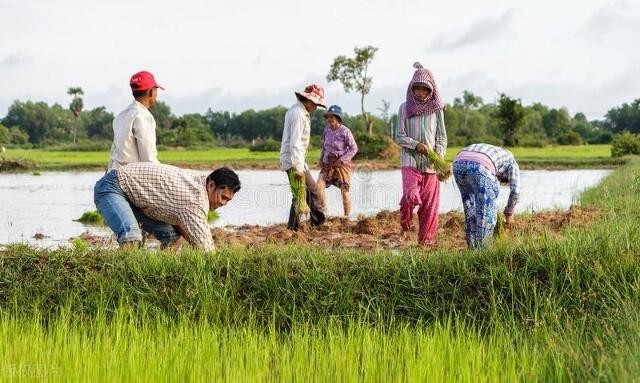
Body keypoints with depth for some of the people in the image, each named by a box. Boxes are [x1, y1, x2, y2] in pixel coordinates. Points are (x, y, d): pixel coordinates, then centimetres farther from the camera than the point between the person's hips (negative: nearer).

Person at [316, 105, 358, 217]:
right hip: (327, 164, 5)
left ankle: (347, 216, 11)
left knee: (344, 191, 0)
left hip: (341, 164, -5)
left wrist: (342, 160, -17)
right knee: (319, 185, -12)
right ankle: (324, 211, -1)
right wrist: (321, 159, 7)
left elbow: (354, 148, -11)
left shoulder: (345, 131, -13)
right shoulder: (327, 130, 4)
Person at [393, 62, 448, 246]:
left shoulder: (436, 109, 4)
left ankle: (426, 239, 14)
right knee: (411, 195, -21)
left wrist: (439, 156, -10)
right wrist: (416, 145, -16)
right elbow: (399, 136, 0)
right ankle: (405, 217, 12)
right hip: (410, 161, -2)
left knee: (430, 203, 1)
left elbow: (442, 137, 6)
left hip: (431, 163, 2)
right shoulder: (405, 108, 1)